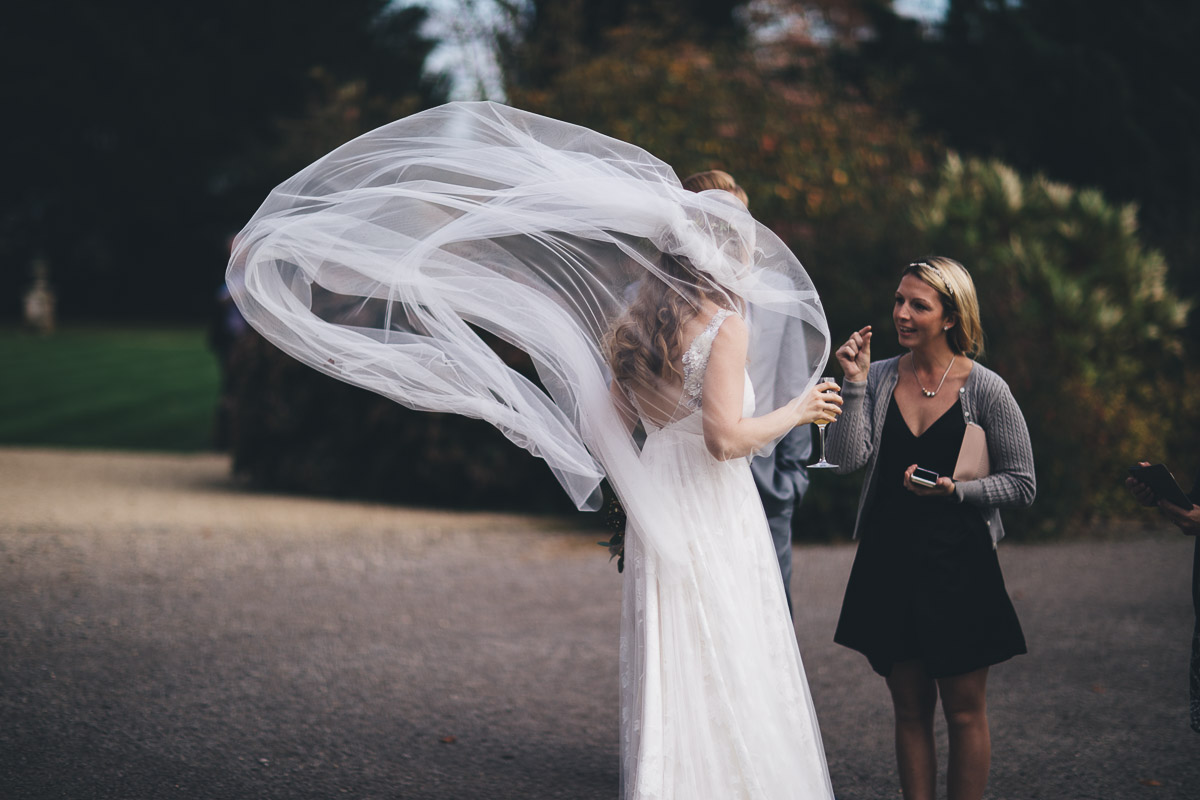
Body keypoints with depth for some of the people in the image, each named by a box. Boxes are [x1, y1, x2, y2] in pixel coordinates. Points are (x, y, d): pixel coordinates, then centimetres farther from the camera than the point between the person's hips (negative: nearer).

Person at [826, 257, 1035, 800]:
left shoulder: (984, 389, -5)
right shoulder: (880, 379, 3)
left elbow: (1021, 484, -3)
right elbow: (847, 458, -9)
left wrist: (957, 490, -17)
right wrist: (854, 383, -13)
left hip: (959, 565, -3)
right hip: (889, 562, 3)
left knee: (964, 711, 4)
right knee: (909, 709, 10)